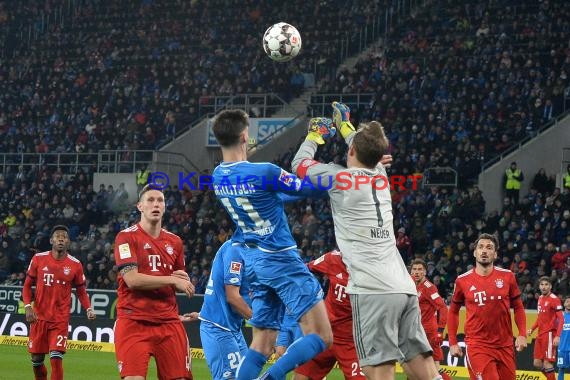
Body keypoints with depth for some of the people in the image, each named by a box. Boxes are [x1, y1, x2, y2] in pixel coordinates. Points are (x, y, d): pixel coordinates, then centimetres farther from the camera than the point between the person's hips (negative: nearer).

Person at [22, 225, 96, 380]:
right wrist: (28, 306, -8)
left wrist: (88, 309, -9)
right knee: (36, 360, 8)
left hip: (61, 319, -2)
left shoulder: (75, 265, -1)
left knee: (56, 358, -14)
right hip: (39, 317, 2)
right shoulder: (38, 259, 0)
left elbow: (81, 291, 9)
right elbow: (27, 285, 7)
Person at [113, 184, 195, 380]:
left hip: (168, 322, 5)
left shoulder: (175, 241, 15)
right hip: (133, 321, -5)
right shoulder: (126, 237, -2)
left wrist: (184, 280, 2)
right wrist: (172, 280, -12)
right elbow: (132, 279, -14)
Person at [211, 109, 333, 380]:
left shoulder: (218, 176, 3)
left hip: (252, 263, 8)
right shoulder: (265, 173, -20)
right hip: (280, 260, -8)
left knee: (262, 345, 11)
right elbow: (307, 188, -7)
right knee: (321, 337, -7)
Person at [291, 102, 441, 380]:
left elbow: (300, 164, 19)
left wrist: (313, 136, 38)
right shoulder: (381, 177, 18)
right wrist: (344, 125, 59)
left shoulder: (339, 178, 1)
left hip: (372, 291, -7)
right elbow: (368, 152, 42)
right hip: (404, 288, 7)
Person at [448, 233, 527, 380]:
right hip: (477, 345, -2)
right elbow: (453, 311, 11)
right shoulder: (462, 280, 0)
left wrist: (522, 334, -2)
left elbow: (518, 307, 10)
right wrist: (452, 342, 6)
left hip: (505, 345, 2)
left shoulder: (507, 277, 2)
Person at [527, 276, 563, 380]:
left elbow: (561, 319, -17)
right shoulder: (540, 298, 13)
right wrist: (532, 329, 14)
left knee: (547, 363, -11)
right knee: (537, 363, 10)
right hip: (540, 334, 9)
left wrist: (557, 336, -26)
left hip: (549, 334, -9)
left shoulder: (554, 299, -12)